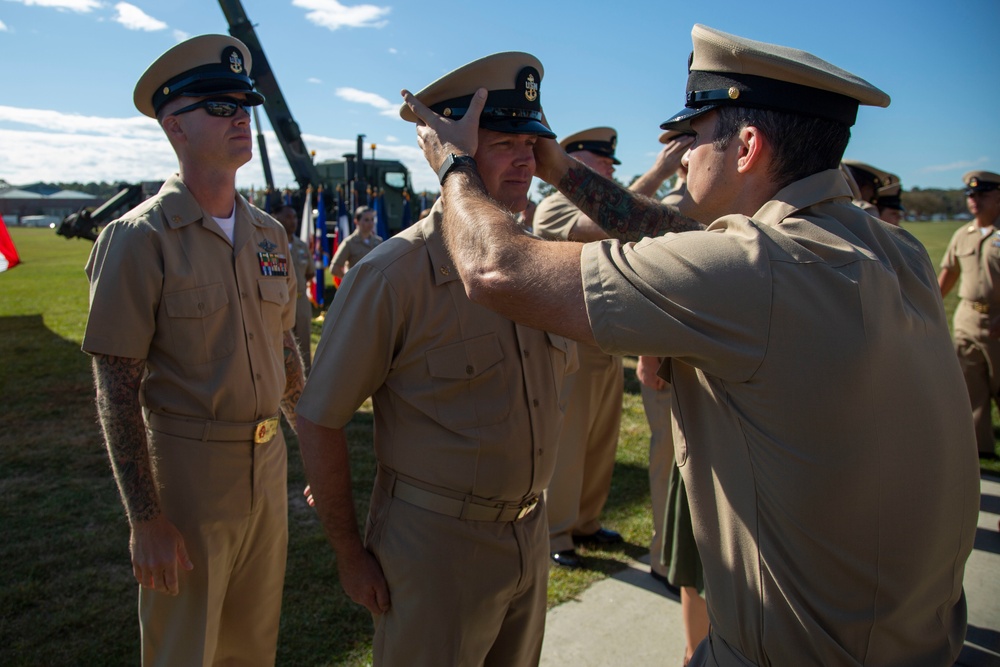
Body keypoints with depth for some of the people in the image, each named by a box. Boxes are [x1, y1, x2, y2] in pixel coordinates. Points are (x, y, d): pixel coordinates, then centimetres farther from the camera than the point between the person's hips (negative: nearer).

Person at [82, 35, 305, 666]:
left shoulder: (269, 232, 4)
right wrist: (146, 519, -16)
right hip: (187, 466, -5)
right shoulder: (140, 237, -13)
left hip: (267, 462, 5)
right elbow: (117, 388, -14)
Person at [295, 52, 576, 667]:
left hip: (531, 539, 6)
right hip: (434, 543, -6)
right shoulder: (393, 274, -19)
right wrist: (351, 556, -9)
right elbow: (320, 421, -14)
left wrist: (531, 502, 15)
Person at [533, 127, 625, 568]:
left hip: (608, 351, 8)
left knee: (601, 445, 15)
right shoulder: (553, 207, -9)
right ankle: (555, 535, 18)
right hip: (571, 352, -8)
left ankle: (585, 522, 32)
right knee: (564, 448, 3)